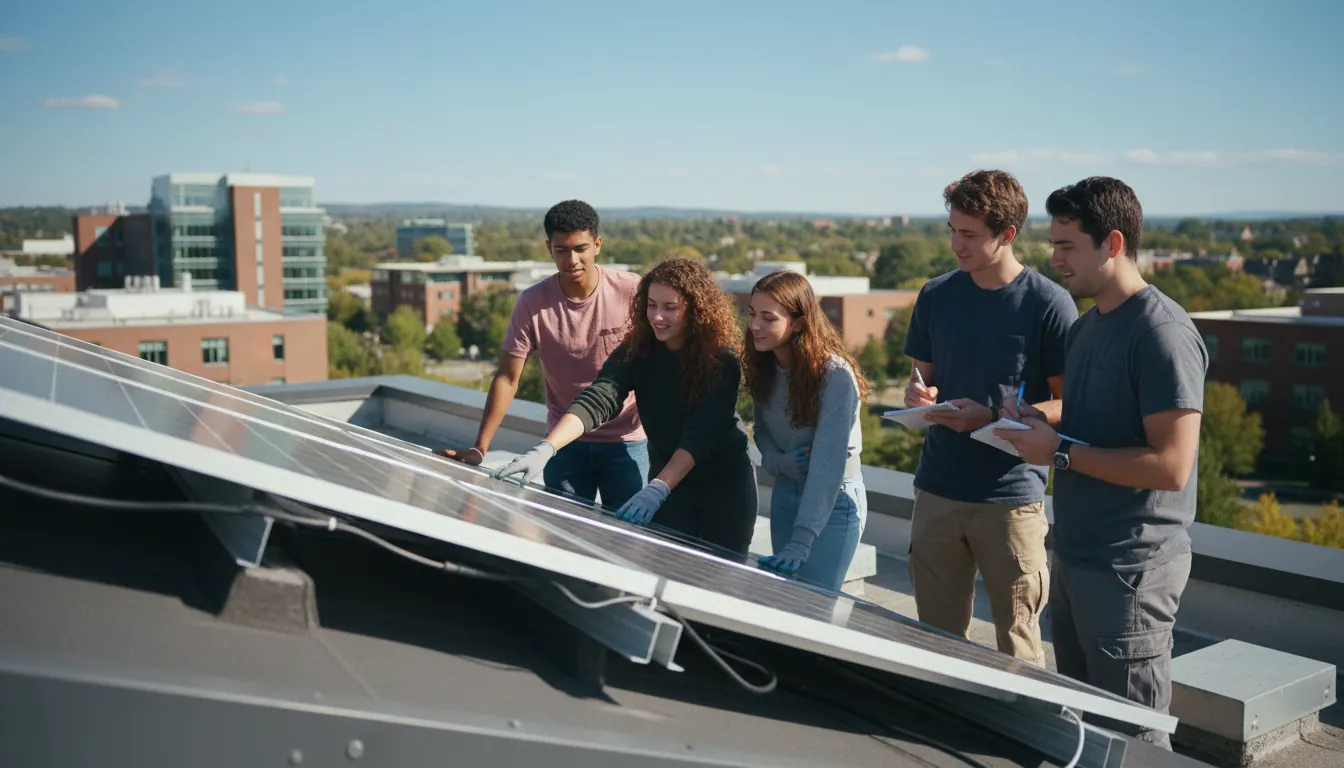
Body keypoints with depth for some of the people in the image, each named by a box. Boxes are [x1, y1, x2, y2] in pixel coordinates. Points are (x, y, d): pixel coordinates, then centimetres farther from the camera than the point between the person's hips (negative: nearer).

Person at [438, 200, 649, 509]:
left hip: (626, 440, 0)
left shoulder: (631, 291, -12)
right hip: (564, 443, 1)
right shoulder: (533, 303, -10)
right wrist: (479, 449, -15)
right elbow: (507, 379, -8)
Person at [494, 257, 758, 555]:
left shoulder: (721, 359, -21)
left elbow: (700, 432, -30)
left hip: (725, 483, -2)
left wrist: (657, 489, -42)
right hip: (666, 477, 3)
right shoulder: (637, 351, -13)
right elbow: (596, 400, -26)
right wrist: (546, 449, -41)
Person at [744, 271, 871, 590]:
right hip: (784, 495, 6)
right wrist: (779, 462, -16)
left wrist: (801, 541, -36)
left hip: (833, 502, -6)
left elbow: (828, 463, -29)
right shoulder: (765, 367, -4)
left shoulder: (835, 375, -24)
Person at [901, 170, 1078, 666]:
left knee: (1017, 645, 6)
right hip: (937, 492, 4)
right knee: (936, 636, 13)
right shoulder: (936, 295, 7)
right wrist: (918, 396, -6)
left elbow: (1069, 403, -5)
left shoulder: (1049, 304, -7)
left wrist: (992, 417, -18)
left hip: (1012, 498, -4)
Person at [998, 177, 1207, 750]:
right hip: (1074, 555, 9)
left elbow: (1170, 466, -23)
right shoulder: (1088, 325, 12)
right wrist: (1039, 424, 1)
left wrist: (1059, 452, -18)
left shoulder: (1162, 333, -17)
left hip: (1129, 571, -9)